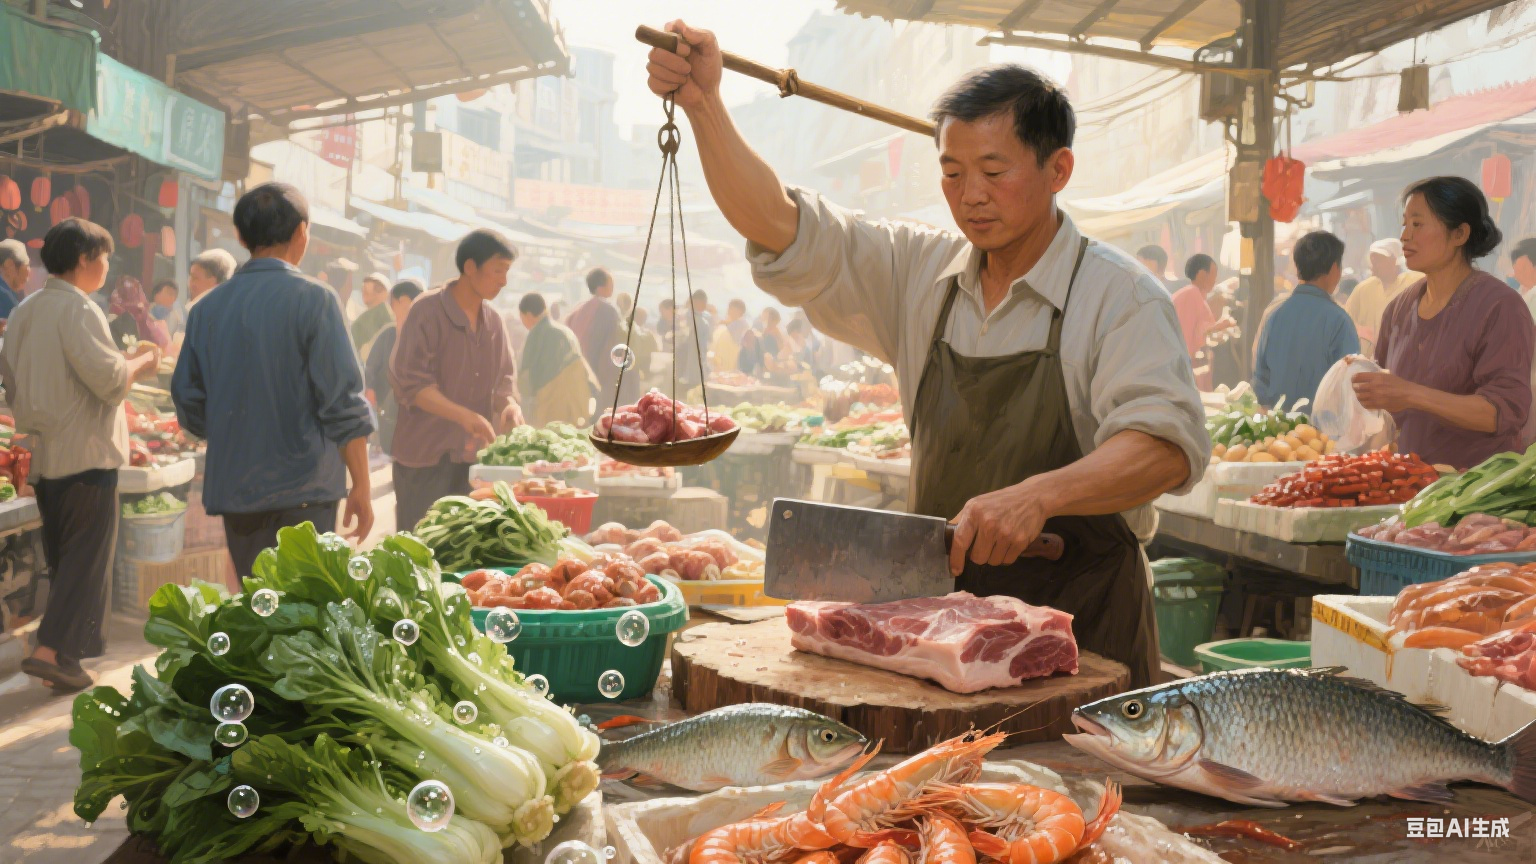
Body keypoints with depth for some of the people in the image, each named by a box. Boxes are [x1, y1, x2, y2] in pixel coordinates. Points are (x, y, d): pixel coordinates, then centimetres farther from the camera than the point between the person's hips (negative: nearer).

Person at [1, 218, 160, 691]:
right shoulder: (79, 310, -14)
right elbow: (109, 379, -21)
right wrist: (141, 362, -4)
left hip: (44, 452, 8)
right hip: (86, 452, -8)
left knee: (62, 555, 17)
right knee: (88, 556, -4)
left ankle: (79, 639, 26)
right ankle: (52, 650, -11)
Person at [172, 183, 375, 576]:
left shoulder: (206, 308, 7)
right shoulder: (312, 299, -9)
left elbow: (190, 407, 12)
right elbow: (344, 404, -12)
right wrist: (362, 487, -6)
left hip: (232, 489, 5)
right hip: (302, 491, -5)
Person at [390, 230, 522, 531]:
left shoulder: (493, 320, 10)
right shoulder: (428, 311, -10)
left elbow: (503, 378, 15)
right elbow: (410, 382, -16)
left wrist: (510, 404, -9)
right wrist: (464, 415, -27)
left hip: (475, 455, 6)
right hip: (426, 455, -6)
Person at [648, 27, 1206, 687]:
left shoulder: (1120, 297, -6)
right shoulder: (918, 274, 8)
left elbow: (1168, 444, -18)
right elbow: (782, 236, 2)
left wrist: (1038, 495, -34)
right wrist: (704, 107, -10)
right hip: (945, 613, 4)